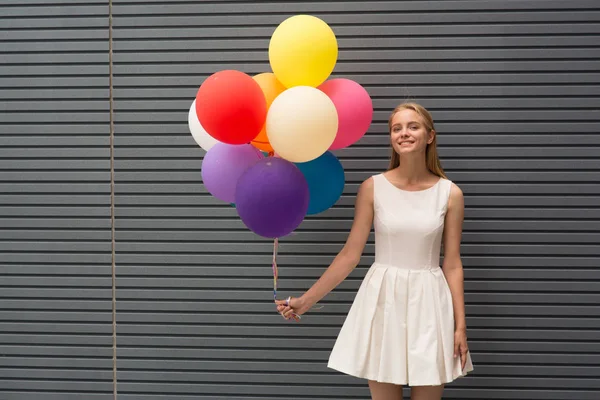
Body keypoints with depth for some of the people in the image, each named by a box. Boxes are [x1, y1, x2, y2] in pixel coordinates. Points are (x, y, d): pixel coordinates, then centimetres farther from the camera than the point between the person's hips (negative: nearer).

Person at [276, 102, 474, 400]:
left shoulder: (450, 194, -1)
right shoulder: (372, 188, -2)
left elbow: (452, 264, 2)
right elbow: (350, 254, -1)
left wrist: (460, 326, -2)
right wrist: (306, 300, -4)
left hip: (429, 302, 0)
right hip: (383, 301, 0)